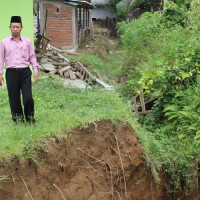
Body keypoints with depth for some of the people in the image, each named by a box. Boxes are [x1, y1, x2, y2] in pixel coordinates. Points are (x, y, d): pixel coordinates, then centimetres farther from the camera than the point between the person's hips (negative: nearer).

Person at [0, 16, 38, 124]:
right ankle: (18, 121, 15)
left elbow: (32, 57, 11)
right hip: (11, 73, 0)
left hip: (25, 72, 0)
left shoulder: (27, 41, 8)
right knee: (14, 99, 3)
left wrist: (35, 71, 4)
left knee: (28, 98, -7)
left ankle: (30, 119, 13)